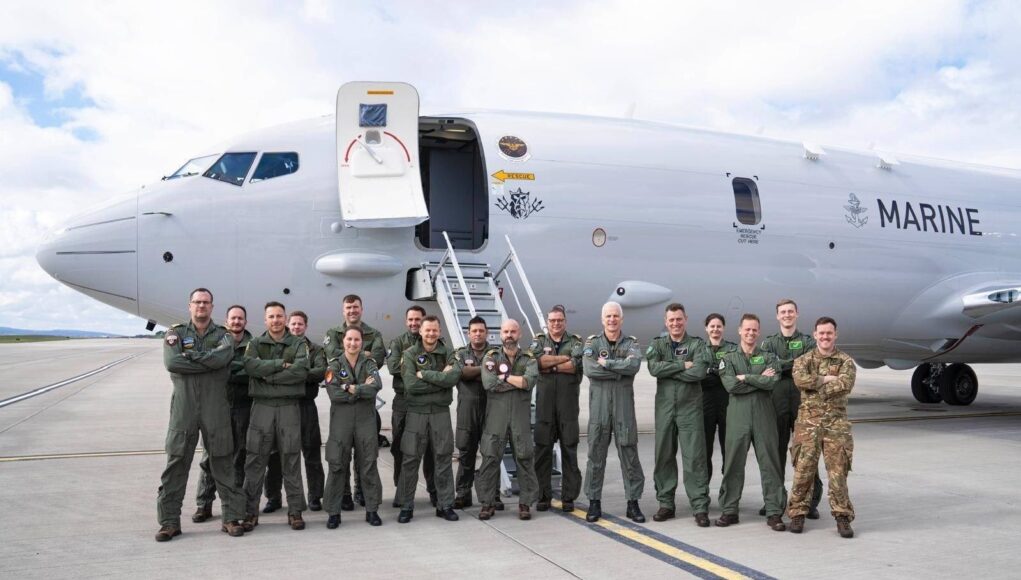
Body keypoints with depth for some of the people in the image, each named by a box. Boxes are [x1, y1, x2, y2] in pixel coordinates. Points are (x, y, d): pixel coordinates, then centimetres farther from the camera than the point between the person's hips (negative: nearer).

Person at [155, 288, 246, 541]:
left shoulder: (223, 335, 10)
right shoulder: (175, 333, 10)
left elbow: (221, 357, -13)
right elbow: (171, 363, -8)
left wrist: (190, 354, -8)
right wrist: (208, 362, -9)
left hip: (216, 409, 0)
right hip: (183, 408, 0)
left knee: (222, 463, 5)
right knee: (176, 464, 1)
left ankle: (232, 517, 12)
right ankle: (169, 522, 9)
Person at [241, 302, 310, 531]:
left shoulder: (298, 344, 6)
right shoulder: (255, 344, 10)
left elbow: (301, 372, -12)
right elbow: (250, 366, -11)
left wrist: (268, 375, -11)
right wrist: (281, 364, -14)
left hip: (289, 407, -1)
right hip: (261, 406, 1)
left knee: (291, 460, 3)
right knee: (255, 460, 1)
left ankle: (295, 511, 11)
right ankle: (251, 511, 9)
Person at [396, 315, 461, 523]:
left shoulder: (448, 354, 3)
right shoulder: (410, 354, -1)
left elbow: (453, 377, -17)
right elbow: (410, 385, -15)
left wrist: (424, 374, -16)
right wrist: (441, 379, -14)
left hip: (441, 412, 2)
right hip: (416, 412, -1)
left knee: (443, 458, 7)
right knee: (411, 459, 2)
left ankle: (445, 505, 17)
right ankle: (406, 506, 13)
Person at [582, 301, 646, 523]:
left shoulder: (631, 343, 8)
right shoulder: (592, 342, 6)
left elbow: (634, 365, -14)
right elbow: (588, 368, -12)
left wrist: (606, 364, -14)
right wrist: (620, 370, -11)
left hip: (624, 405, 0)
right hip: (599, 404, 0)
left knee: (629, 453, 2)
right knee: (596, 453, 4)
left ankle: (633, 503, 11)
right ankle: (594, 502, 13)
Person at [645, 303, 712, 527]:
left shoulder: (697, 344, 2)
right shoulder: (657, 344, 8)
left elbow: (699, 372, -15)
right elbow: (654, 368, -11)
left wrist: (668, 370, -11)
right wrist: (683, 365, -13)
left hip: (690, 408, -2)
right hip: (664, 407, 3)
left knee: (694, 458, -4)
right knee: (664, 457, 8)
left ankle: (700, 508, 0)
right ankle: (666, 504, 18)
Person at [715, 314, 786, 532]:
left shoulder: (768, 357, 11)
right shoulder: (729, 359, 10)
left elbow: (772, 382, -9)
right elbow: (730, 386, -7)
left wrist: (745, 377, -7)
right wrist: (759, 379, -6)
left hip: (764, 417, 0)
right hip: (738, 417, 0)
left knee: (770, 463, 1)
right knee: (733, 464, 3)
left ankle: (774, 512, 7)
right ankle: (729, 511, 12)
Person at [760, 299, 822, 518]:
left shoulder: (807, 342, 10)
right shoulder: (769, 343, 14)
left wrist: (782, 365, -13)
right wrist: (795, 362, -11)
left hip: (802, 401, -1)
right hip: (777, 402, 1)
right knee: (777, 450, 5)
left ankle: (811, 501, 4)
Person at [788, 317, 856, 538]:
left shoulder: (846, 361, 6)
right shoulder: (803, 360, 8)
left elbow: (845, 384, -14)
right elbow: (800, 380, -14)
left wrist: (815, 385, -11)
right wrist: (826, 379, -13)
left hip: (836, 422, 0)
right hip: (808, 421, 0)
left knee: (838, 471, -1)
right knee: (803, 469, 1)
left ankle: (842, 517, 9)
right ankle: (798, 514, 13)